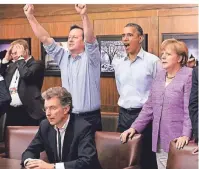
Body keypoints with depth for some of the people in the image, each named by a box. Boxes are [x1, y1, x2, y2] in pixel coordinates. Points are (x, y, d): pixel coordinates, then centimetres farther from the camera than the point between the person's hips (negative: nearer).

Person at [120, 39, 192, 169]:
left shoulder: (189, 76, -8)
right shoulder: (159, 76, 13)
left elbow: (190, 109, -15)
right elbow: (149, 107, 16)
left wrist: (186, 135, -24)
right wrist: (135, 127, 10)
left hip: (178, 142, -6)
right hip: (160, 140, 6)